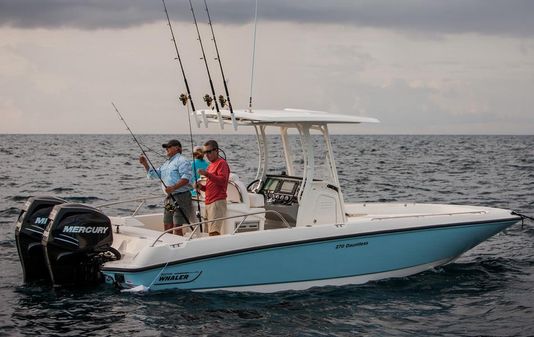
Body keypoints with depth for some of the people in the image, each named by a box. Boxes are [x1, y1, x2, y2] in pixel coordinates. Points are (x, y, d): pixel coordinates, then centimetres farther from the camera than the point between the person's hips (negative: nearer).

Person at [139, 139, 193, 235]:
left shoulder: (182, 161, -8)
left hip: (181, 197, -9)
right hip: (169, 198, 9)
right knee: (167, 226, 10)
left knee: (177, 226, -11)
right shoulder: (166, 164, 22)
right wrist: (145, 164, 13)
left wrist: (173, 187, -29)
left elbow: (186, 178, -21)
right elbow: (152, 174, 28)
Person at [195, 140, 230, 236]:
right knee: (209, 232, 5)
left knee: (213, 232, -19)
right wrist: (201, 187, 13)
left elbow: (223, 181, -19)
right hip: (208, 203, 10)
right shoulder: (211, 165, 25)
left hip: (217, 202, -10)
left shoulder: (221, 163, -4)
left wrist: (207, 174, -26)